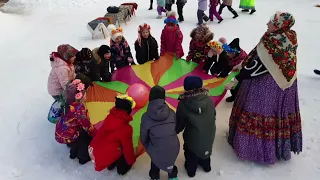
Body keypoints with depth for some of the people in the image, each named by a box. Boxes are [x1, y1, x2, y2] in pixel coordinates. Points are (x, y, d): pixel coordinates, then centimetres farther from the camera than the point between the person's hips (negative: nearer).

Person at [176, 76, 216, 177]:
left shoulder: (183, 104, -26)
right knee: (205, 149, 32)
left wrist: (175, 131, 5)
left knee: (191, 153, 25)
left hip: (193, 137, -3)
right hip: (208, 133, 3)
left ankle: (191, 170, 48)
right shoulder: (209, 100, -17)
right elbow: (213, 116, -2)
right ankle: (206, 166, 56)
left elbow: (179, 124, -16)